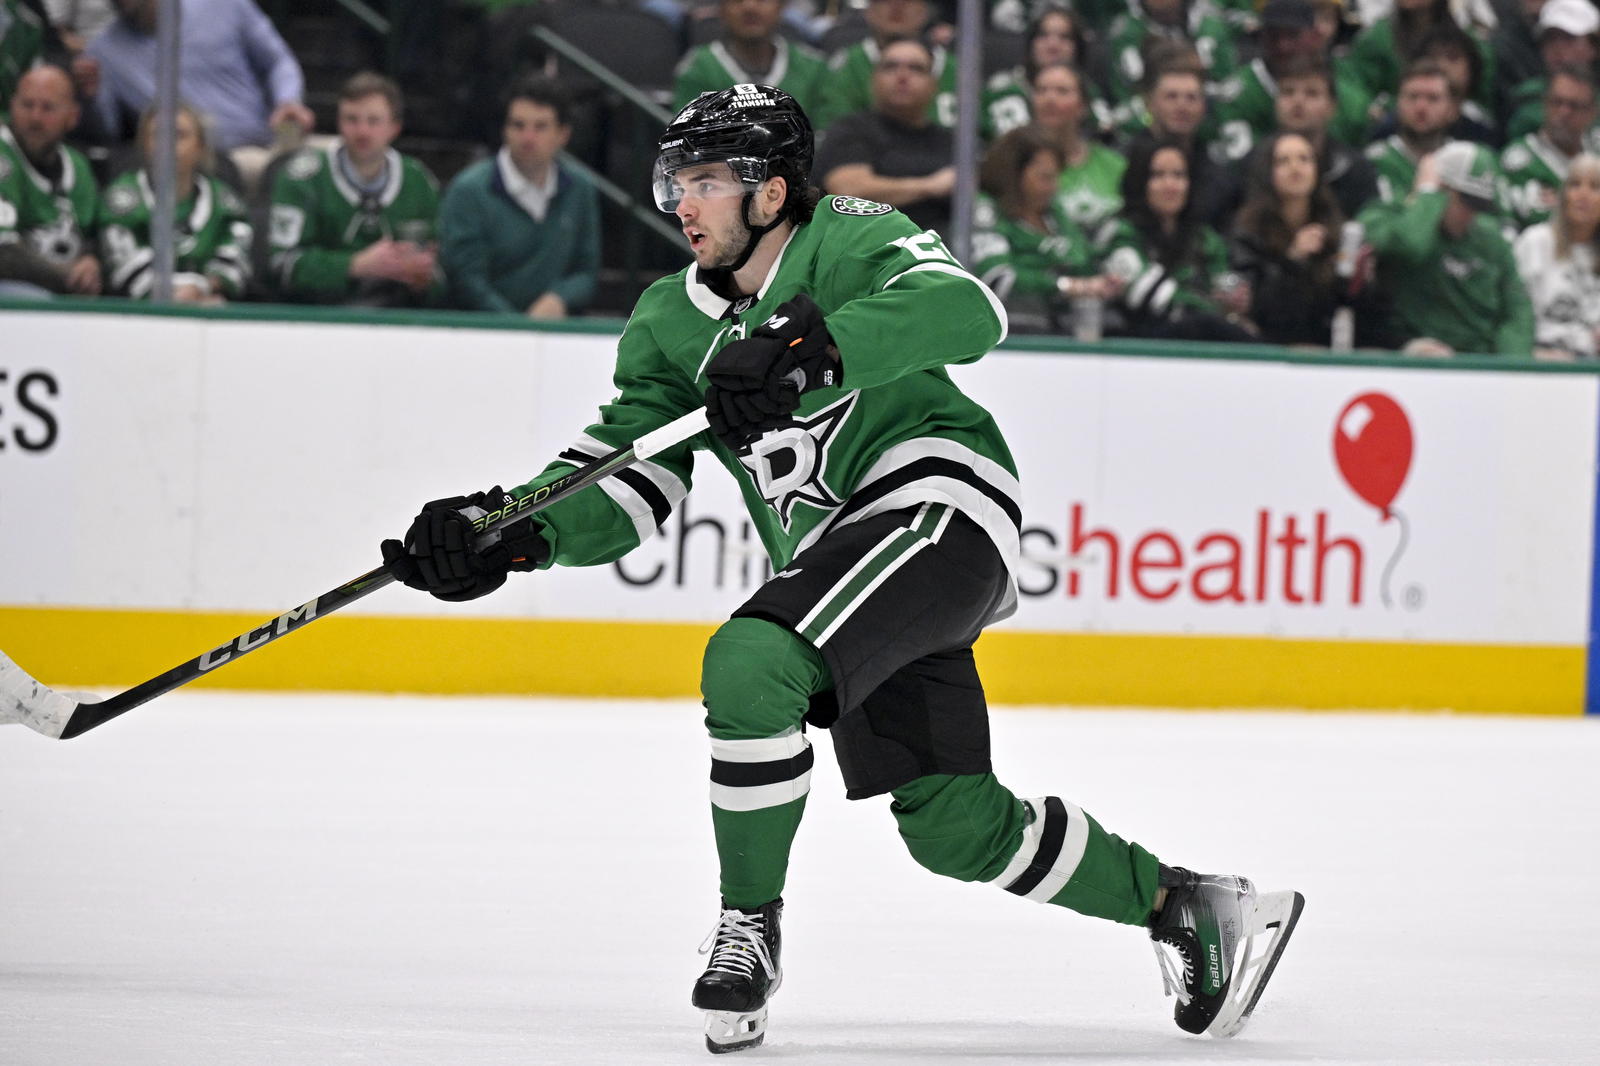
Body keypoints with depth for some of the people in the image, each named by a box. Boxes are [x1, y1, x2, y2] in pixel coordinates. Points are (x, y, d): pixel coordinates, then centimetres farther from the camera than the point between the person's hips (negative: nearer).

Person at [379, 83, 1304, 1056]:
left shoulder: (847, 241, -6)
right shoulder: (673, 324, 13)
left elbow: (967, 312, -26)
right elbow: (622, 492, 7)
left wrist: (811, 349, -36)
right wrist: (513, 533, -12)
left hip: (939, 504, -8)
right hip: (832, 554, 8)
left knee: (749, 663, -28)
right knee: (953, 825, 6)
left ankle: (751, 927, -11)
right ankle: (1183, 906, 24)